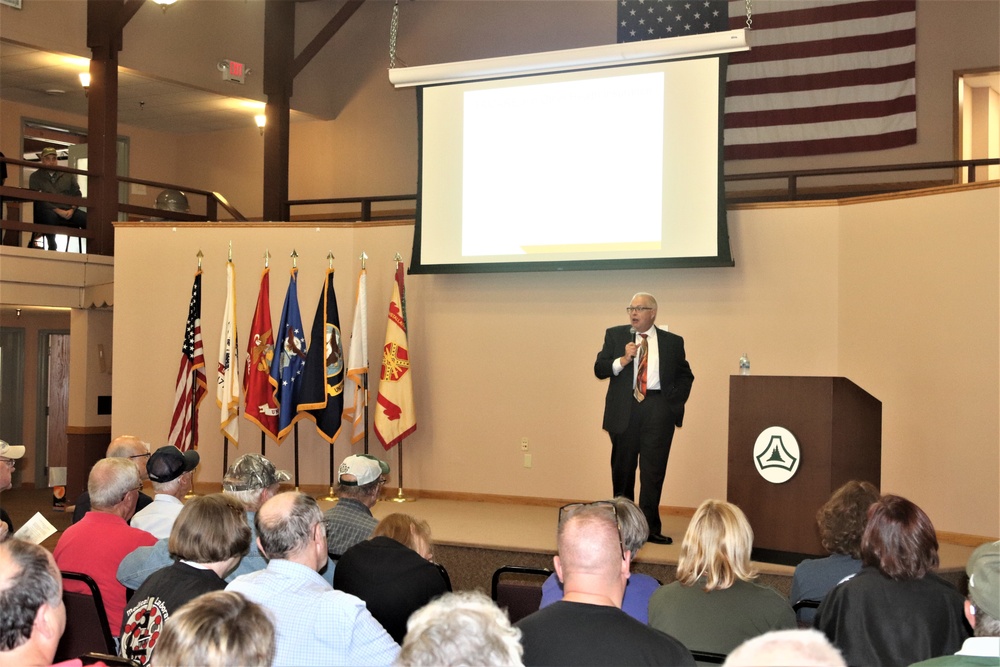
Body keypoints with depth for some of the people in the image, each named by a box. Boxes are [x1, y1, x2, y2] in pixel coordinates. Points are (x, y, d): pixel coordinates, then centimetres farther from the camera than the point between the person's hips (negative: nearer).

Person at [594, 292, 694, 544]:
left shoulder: (673, 342, 9)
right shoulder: (615, 335, 8)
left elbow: (685, 376, 16)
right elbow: (599, 369, 0)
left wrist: (675, 401, 2)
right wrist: (622, 360, -16)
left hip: (658, 410, -1)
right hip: (623, 409, 1)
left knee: (653, 470, -4)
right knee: (622, 468, 7)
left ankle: (650, 527, 1)